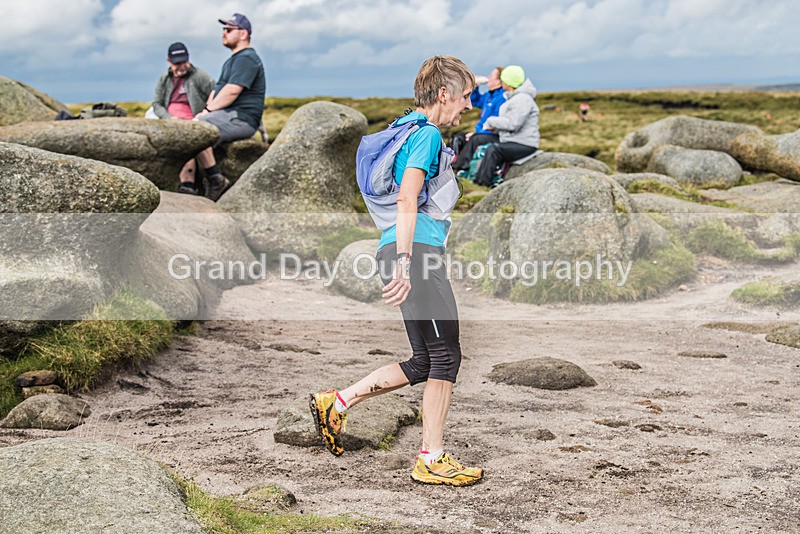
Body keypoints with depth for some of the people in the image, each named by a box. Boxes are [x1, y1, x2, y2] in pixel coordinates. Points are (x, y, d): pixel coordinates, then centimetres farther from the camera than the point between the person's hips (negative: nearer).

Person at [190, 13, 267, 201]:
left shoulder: (247, 59, -9)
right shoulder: (231, 60, 27)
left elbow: (232, 91, -20)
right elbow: (217, 89, 25)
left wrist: (208, 110, -13)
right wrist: (207, 109, 6)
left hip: (240, 118, -11)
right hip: (228, 116, 11)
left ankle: (216, 179, -24)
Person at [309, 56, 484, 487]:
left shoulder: (407, 130, 22)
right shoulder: (427, 134, -9)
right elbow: (407, 200, -22)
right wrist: (405, 263, -29)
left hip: (408, 253, 10)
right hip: (417, 250, -10)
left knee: (425, 363, 12)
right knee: (445, 357, -4)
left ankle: (336, 404, 16)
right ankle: (432, 460, 2)